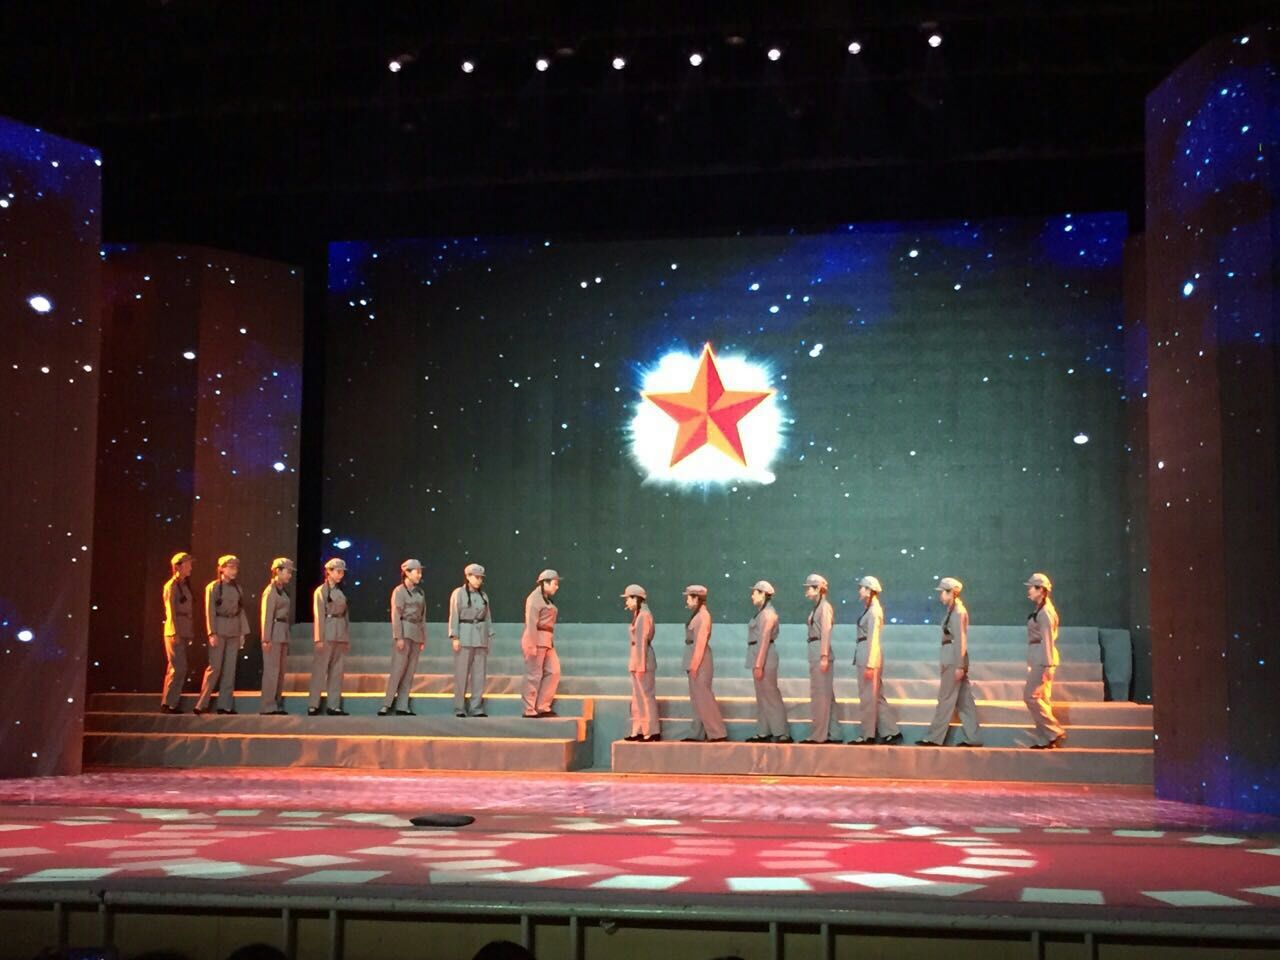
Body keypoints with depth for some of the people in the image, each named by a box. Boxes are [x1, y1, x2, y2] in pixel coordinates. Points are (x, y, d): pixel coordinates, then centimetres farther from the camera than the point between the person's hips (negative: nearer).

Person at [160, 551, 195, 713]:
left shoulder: (185, 585, 16)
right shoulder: (171, 586, -6)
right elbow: (171, 611, -11)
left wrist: (191, 633, 11)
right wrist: (175, 632, -17)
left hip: (185, 632, 8)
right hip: (176, 631, -8)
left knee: (175, 669, 8)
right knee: (179, 668, -10)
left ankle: (170, 704, 10)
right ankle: (168, 704, -7)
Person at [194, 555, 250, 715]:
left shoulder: (237, 588, 11)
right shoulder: (213, 587, -2)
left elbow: (241, 611, 10)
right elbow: (210, 612, -6)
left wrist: (243, 632, 5)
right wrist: (212, 633, -13)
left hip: (234, 632, 5)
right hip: (219, 630, -5)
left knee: (230, 669, 4)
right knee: (215, 668, -6)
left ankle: (225, 704, 8)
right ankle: (202, 704, 1)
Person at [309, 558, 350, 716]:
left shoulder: (341, 592, 15)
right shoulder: (321, 591, -2)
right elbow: (318, 615, -8)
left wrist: (348, 638, 12)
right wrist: (319, 638, -14)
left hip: (340, 634, 6)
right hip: (326, 633, -6)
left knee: (337, 671, 4)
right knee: (320, 670, -4)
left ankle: (333, 705, 8)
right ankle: (313, 705, 0)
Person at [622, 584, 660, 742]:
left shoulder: (644, 615, -14)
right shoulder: (638, 615, 14)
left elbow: (643, 641, -18)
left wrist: (640, 664, -19)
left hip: (643, 659, -10)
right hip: (637, 659, 10)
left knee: (646, 695, -5)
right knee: (638, 697, 12)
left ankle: (652, 732, 0)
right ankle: (639, 731, 17)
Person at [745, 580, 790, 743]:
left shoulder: (768, 613, -13)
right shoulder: (762, 612, 14)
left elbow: (765, 640, -18)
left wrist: (759, 665, -21)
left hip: (765, 657, -10)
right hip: (758, 657, 10)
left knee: (770, 695, -7)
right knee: (762, 696, 12)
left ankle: (782, 734, -4)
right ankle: (764, 732, 16)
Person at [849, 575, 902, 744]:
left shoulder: (874, 611, -13)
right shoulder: (869, 609, 13)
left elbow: (873, 638, -17)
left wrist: (870, 664, -20)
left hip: (870, 654, -9)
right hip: (863, 653, 9)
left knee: (867, 696, -1)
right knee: (876, 696, 12)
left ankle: (868, 735, 7)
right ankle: (891, 731, 15)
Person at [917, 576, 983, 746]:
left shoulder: (958, 611, -14)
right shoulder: (953, 610, 13)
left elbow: (960, 640, -17)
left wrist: (959, 666, -18)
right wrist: (944, 663, 19)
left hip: (955, 659, -9)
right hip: (951, 659, 9)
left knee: (946, 699, -4)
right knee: (964, 700, 10)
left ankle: (935, 737, 1)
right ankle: (973, 738, 12)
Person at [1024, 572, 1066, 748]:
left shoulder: (1045, 612, -13)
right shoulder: (1040, 610, 15)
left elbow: (1047, 639, -18)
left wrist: (1047, 666, -21)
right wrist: (1032, 664, 20)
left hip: (1043, 659, -10)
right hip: (1038, 659, 10)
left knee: (1032, 696, -10)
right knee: (1041, 699, 9)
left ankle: (1055, 733, -6)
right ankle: (1046, 739, 10)